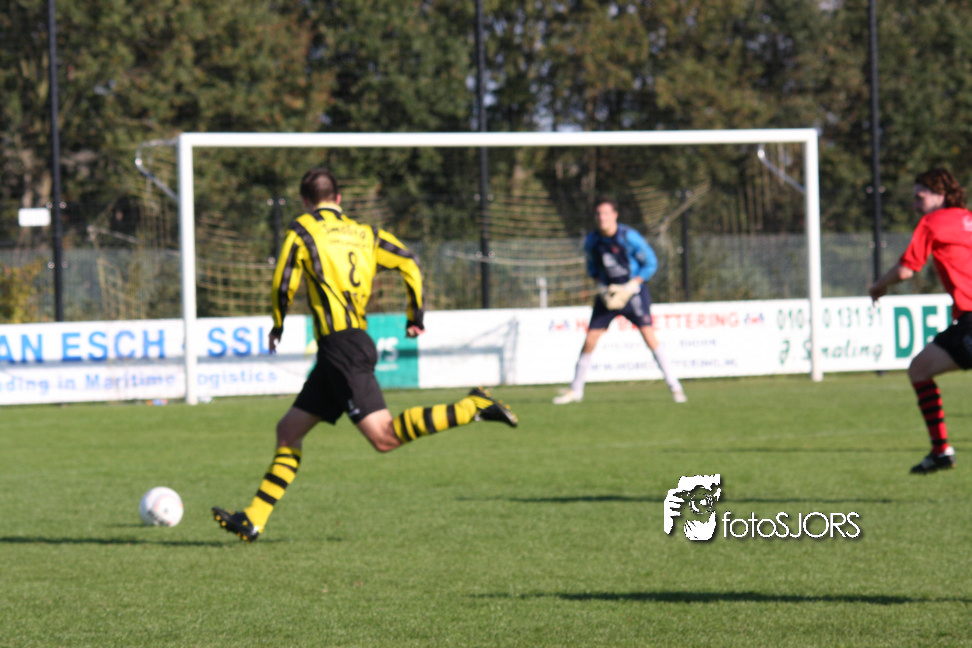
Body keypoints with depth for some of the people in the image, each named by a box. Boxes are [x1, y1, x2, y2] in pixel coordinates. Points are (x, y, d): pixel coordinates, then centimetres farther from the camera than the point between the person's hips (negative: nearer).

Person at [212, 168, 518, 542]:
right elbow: (409, 263, 9)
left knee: (383, 437, -17)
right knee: (289, 430, 12)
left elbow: (284, 285, -5)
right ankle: (254, 520, 10)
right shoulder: (364, 234, 19)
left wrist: (277, 327, 12)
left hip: (340, 344, -8)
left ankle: (474, 407, -22)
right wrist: (416, 317, 17)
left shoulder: (303, 230, 3)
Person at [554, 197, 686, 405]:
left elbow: (650, 263, -10)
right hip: (608, 293, 4)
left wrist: (630, 287, -17)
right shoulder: (592, 240, -2)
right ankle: (576, 390, 15)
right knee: (590, 339, 0)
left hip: (633, 290, -4)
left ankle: (675, 387, -9)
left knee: (649, 335, -15)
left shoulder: (629, 237, -17)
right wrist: (601, 286, -4)